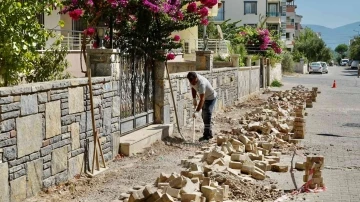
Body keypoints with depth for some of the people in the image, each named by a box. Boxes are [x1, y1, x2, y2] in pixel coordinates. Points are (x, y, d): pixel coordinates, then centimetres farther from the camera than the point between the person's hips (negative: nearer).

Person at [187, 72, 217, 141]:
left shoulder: (201, 83, -40)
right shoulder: (192, 80, -16)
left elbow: (202, 99, -44)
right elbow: (193, 88, 8)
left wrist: (197, 111, -49)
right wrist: (194, 99, -1)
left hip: (211, 98, -9)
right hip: (205, 98, 9)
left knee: (207, 114, -16)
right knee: (204, 115, 14)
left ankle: (207, 135, -12)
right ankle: (209, 133, 27)